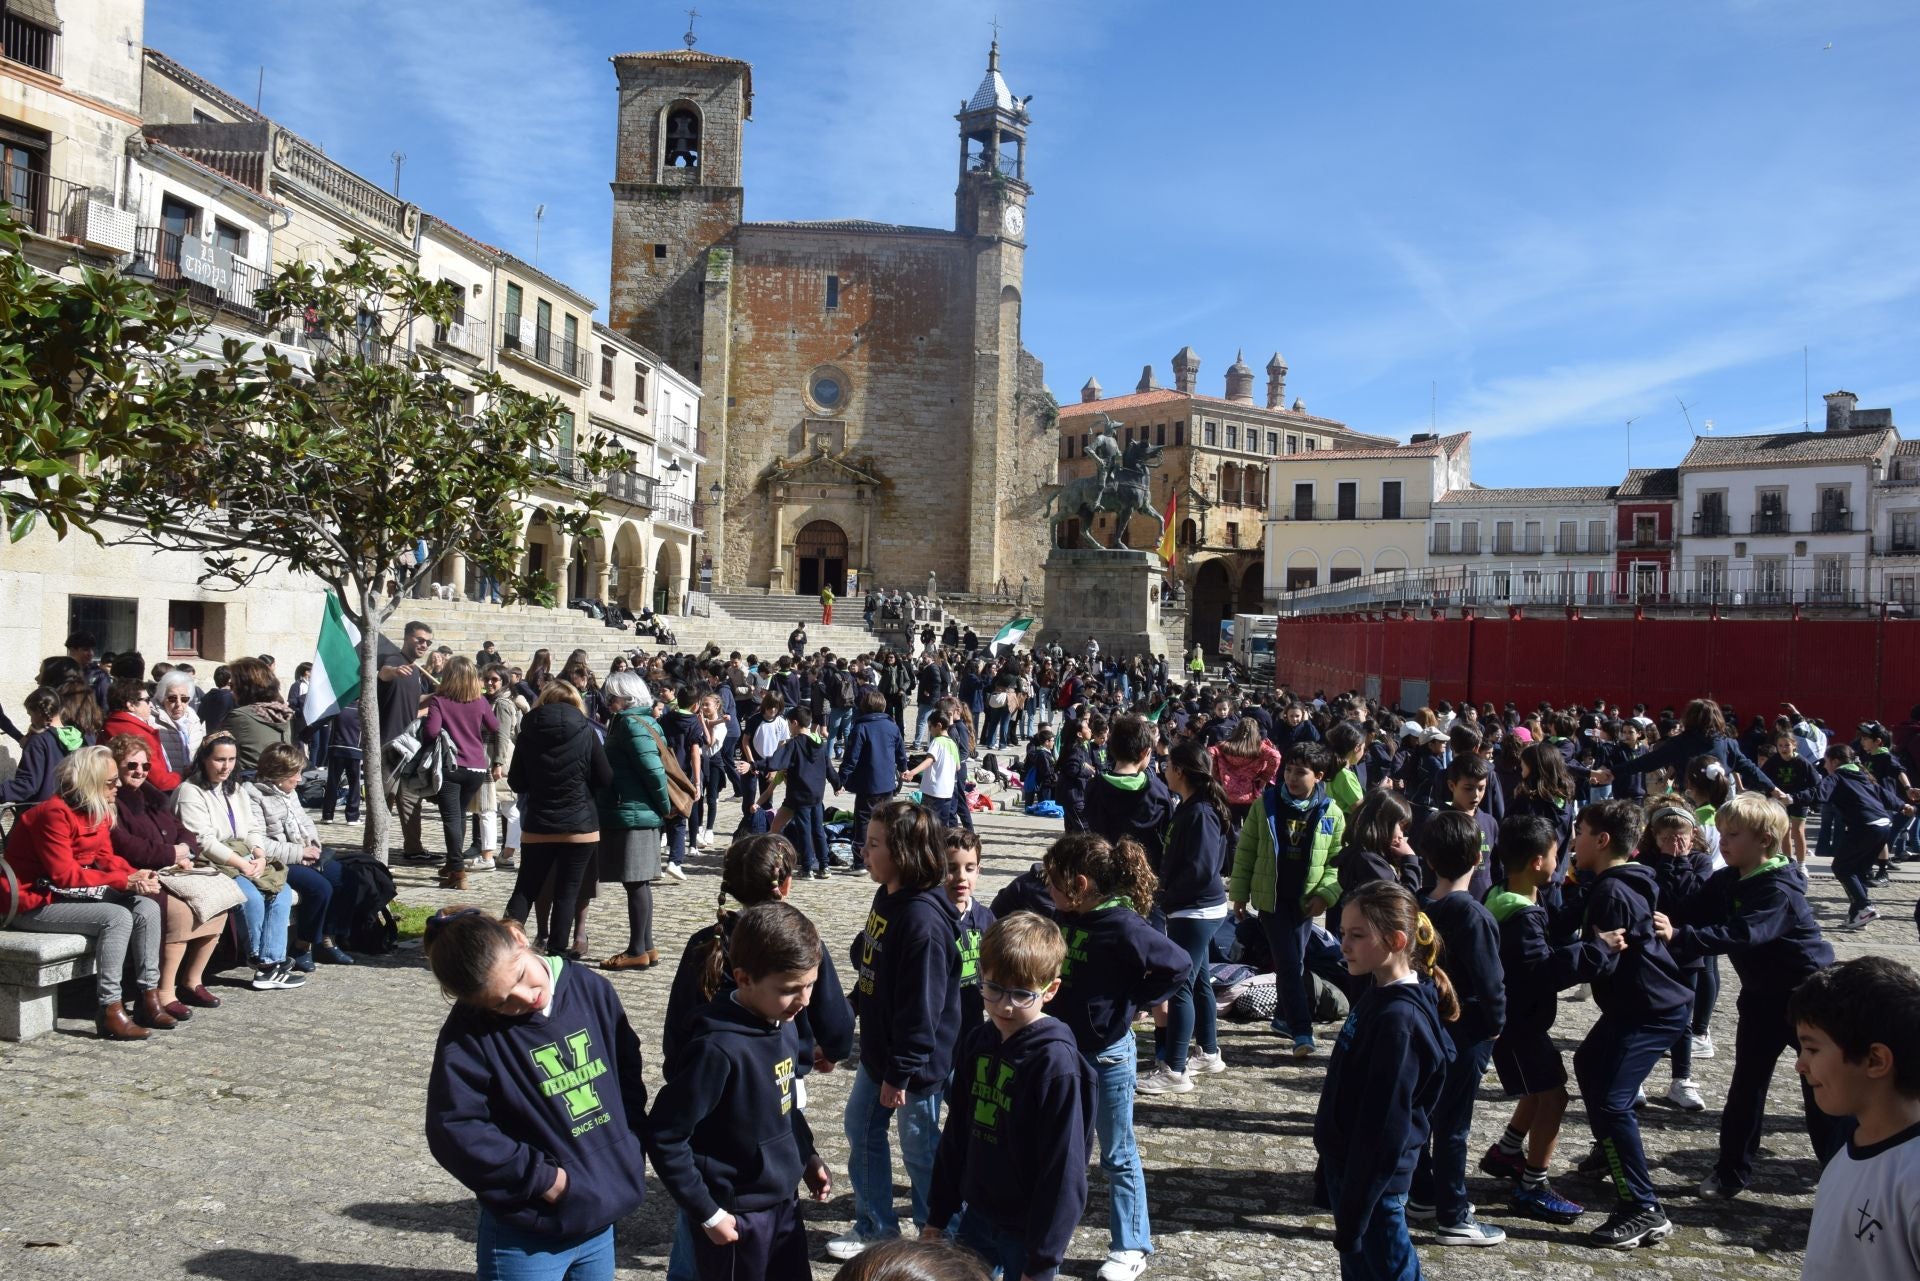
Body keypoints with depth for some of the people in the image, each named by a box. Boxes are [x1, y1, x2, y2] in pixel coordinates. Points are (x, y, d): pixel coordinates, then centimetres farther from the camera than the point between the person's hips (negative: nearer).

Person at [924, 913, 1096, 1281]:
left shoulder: (1056, 1062, -20)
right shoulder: (976, 1043, -1)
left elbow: (1064, 1170, -19)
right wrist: (938, 1215, 13)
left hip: (1027, 1232, -6)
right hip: (975, 1217, 6)